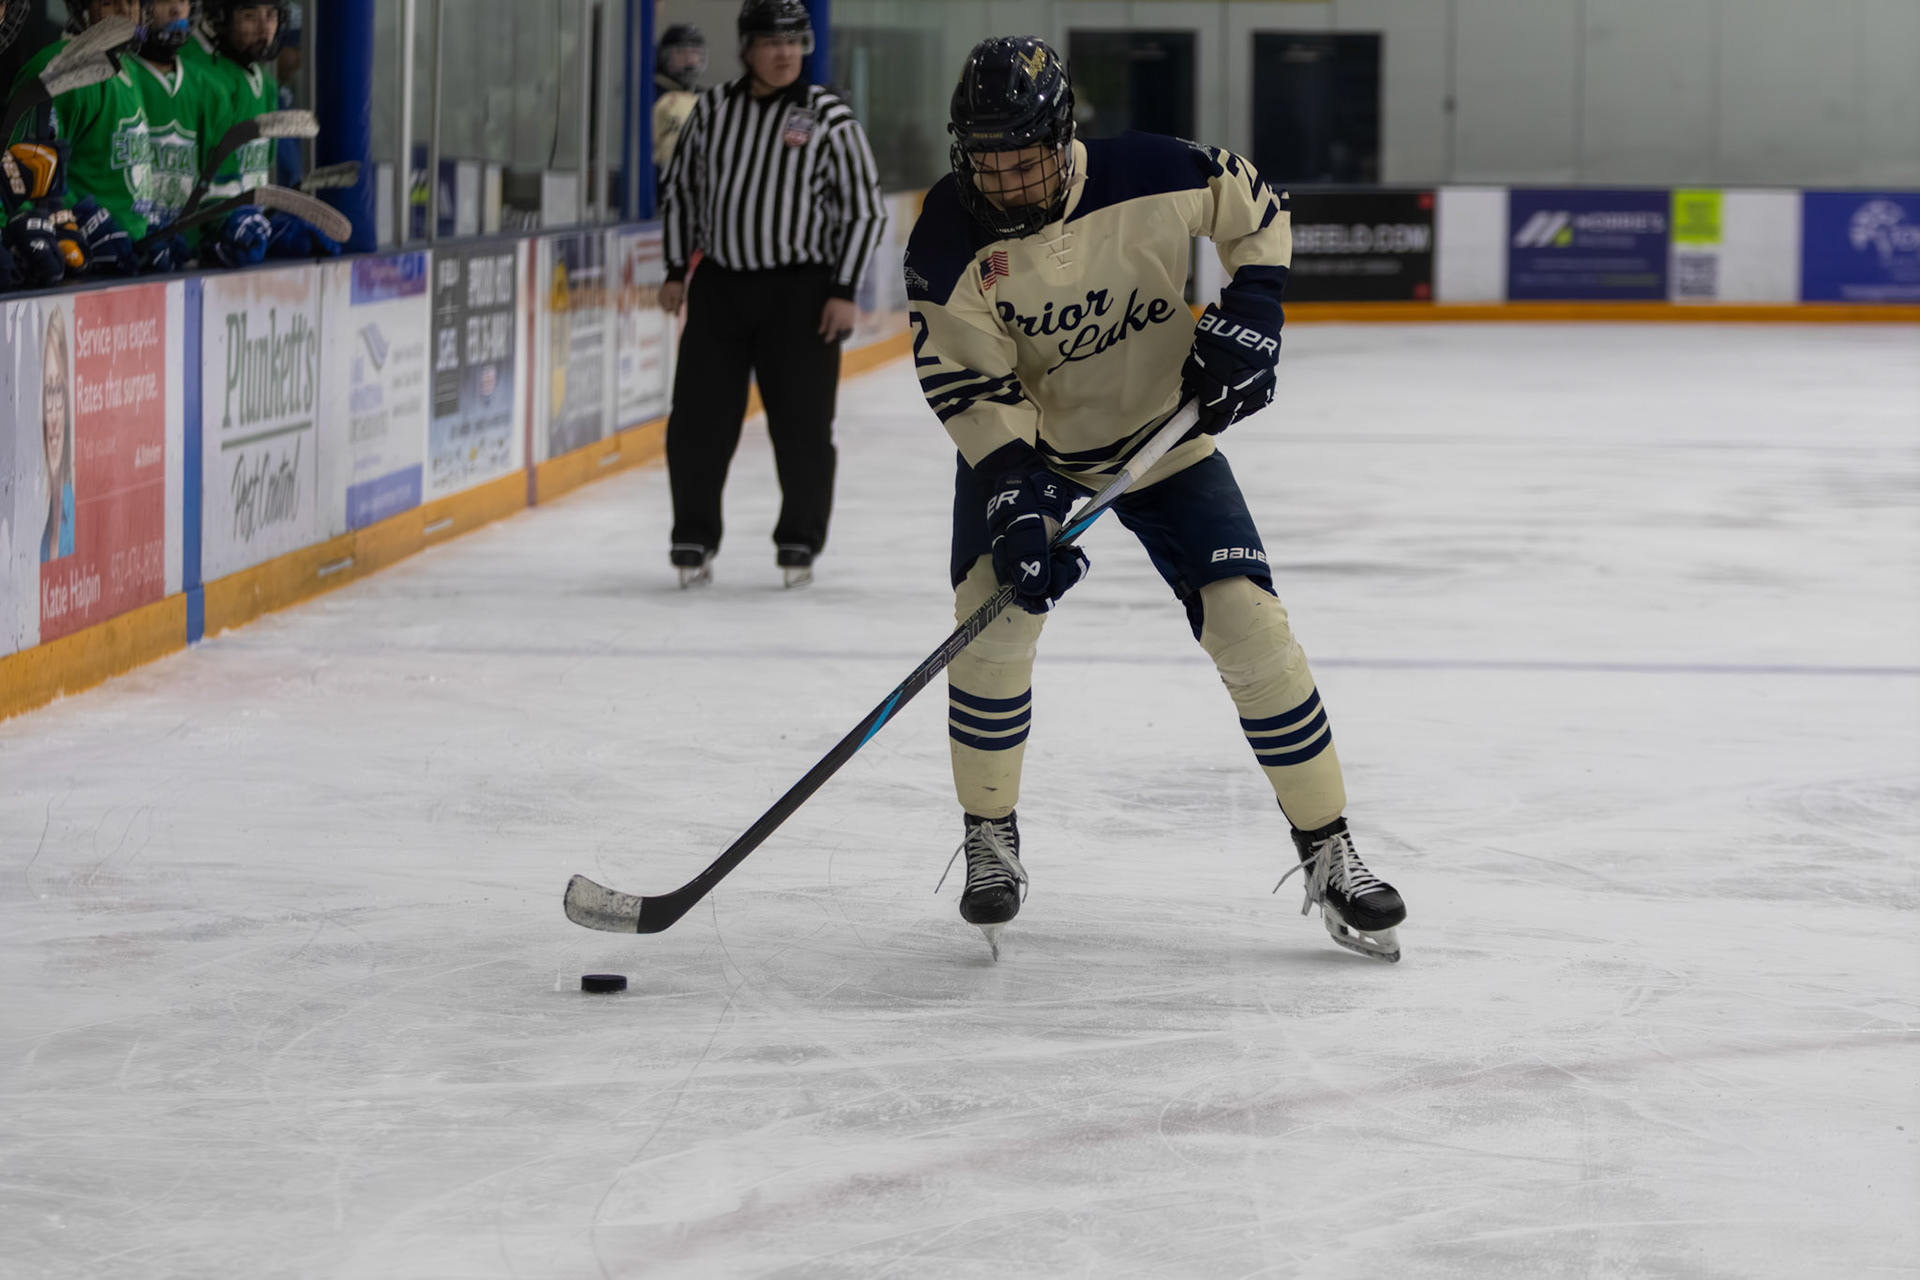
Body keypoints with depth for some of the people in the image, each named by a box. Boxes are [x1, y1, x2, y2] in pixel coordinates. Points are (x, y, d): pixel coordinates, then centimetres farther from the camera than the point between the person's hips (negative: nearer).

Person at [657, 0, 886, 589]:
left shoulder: (828, 116, -5)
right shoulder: (713, 108, 4)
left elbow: (865, 208, -2)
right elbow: (681, 187, 15)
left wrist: (843, 290, -8)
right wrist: (676, 270, 10)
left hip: (799, 291, -2)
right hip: (719, 282, 3)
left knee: (802, 423, 1)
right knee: (697, 419, 0)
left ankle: (800, 542, 17)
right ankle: (694, 540, 13)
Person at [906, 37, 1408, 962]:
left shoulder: (1149, 177, -23)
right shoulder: (949, 237, -21)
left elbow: (1257, 212, -3)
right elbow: (971, 387, -19)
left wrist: (1248, 313, -16)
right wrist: (1013, 494, -30)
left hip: (1163, 433, 0)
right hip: (1026, 444, 0)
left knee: (1249, 623, -9)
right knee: (994, 614, -19)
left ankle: (1328, 856, 2)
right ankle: (990, 843, 3)